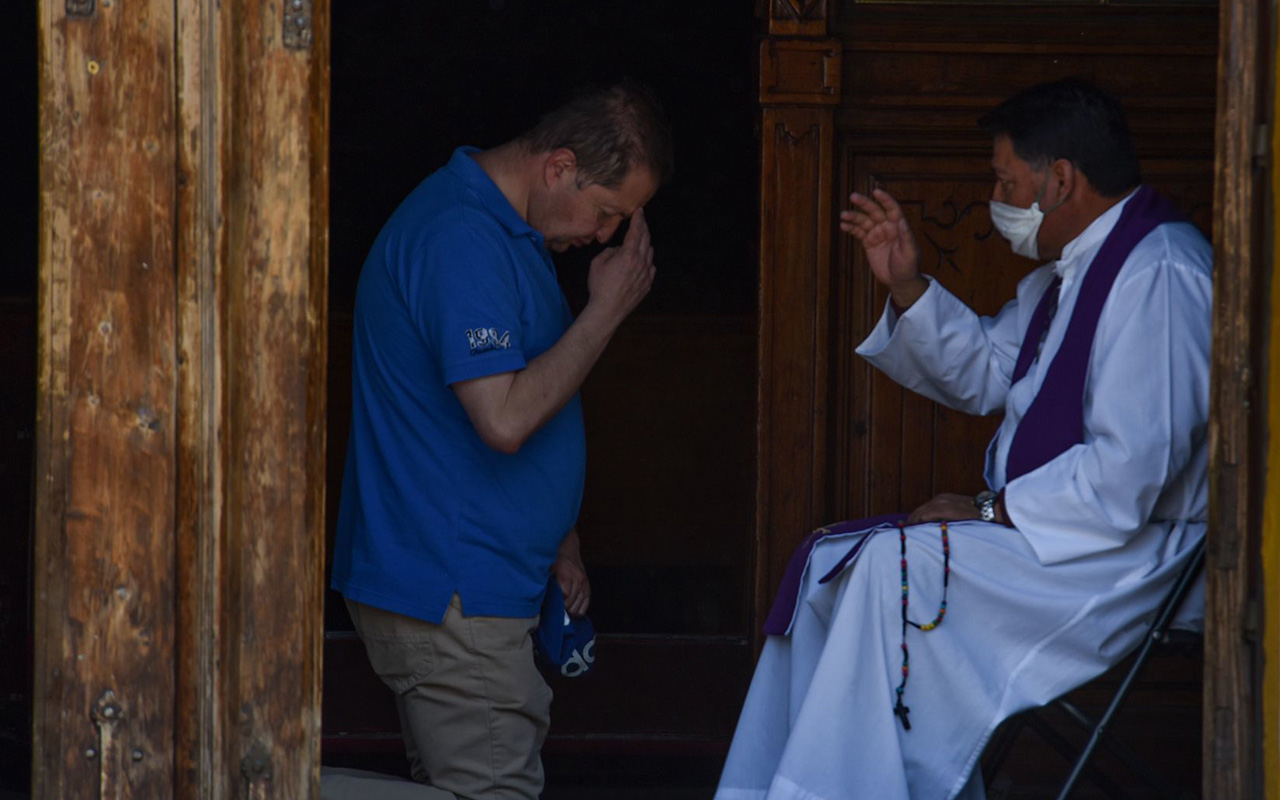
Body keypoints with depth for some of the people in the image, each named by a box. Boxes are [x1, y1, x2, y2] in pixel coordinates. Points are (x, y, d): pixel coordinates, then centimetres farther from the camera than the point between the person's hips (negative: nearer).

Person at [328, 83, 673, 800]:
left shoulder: (507, 230, 15)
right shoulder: (462, 241, -20)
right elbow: (505, 418, -26)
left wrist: (556, 539, 21)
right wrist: (609, 309, -17)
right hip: (450, 598, -11)